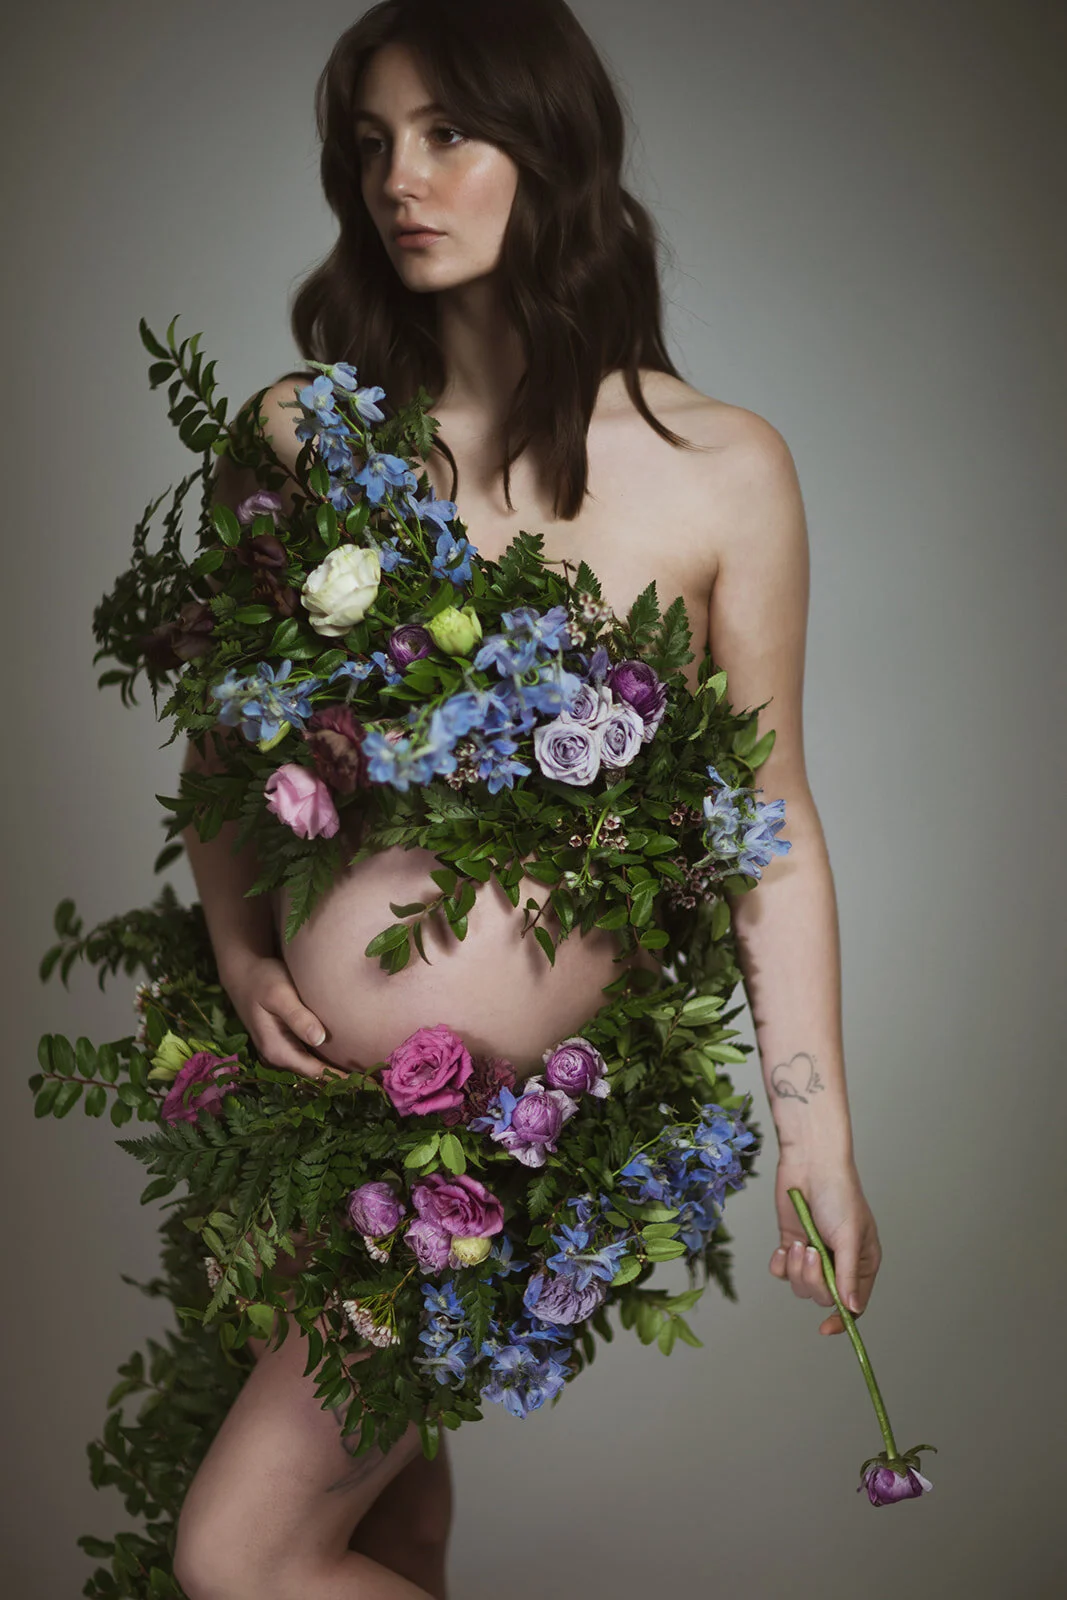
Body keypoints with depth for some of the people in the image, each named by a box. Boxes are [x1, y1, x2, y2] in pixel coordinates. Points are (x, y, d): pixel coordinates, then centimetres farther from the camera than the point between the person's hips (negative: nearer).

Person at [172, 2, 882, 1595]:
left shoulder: (719, 469, -6)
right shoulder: (300, 436, 1)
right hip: (316, 1066, 4)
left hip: (527, 1089, -3)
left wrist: (822, 1148, -3)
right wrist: (241, 949, -8)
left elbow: (774, 824, -3)